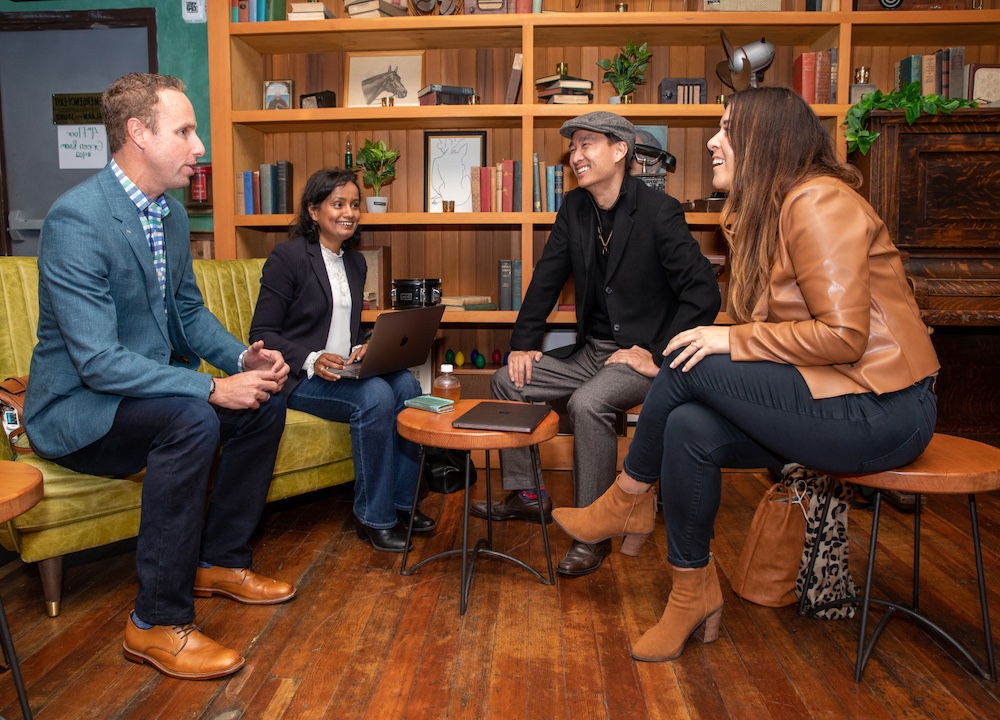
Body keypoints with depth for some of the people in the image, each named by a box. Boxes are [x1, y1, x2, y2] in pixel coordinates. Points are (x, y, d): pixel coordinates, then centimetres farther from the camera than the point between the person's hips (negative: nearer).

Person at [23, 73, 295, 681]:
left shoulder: (171, 212, 3)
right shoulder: (76, 219, -24)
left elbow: (190, 310, 12)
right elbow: (98, 361, -29)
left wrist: (242, 357, -8)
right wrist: (212, 387, -31)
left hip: (152, 386, 9)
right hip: (76, 408, -9)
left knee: (266, 400, -2)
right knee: (193, 420, -33)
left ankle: (220, 561, 13)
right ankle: (158, 622, -19)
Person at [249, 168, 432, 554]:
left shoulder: (355, 262, 14)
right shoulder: (287, 257, -8)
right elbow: (261, 333, -10)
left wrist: (362, 349, -3)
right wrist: (311, 360, -25)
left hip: (343, 370, 7)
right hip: (298, 376, -7)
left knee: (406, 384, -21)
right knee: (375, 396, -30)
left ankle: (401, 500, -8)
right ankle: (373, 517, -17)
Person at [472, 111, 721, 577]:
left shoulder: (658, 212, -15)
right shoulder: (574, 207, 6)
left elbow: (703, 294, -19)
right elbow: (546, 280, 11)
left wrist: (657, 354, -21)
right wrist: (523, 344, 1)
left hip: (641, 354, -8)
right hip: (590, 350, 8)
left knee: (588, 403, -33)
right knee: (507, 380, 1)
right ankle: (526, 495, 13)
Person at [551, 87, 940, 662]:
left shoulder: (818, 203, -15)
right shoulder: (764, 211, 14)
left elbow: (843, 335, -22)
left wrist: (731, 340, -17)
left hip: (878, 411, -8)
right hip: (834, 397, 8)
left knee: (691, 365, -18)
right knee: (690, 429, -12)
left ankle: (626, 501, 4)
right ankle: (694, 595, 1)